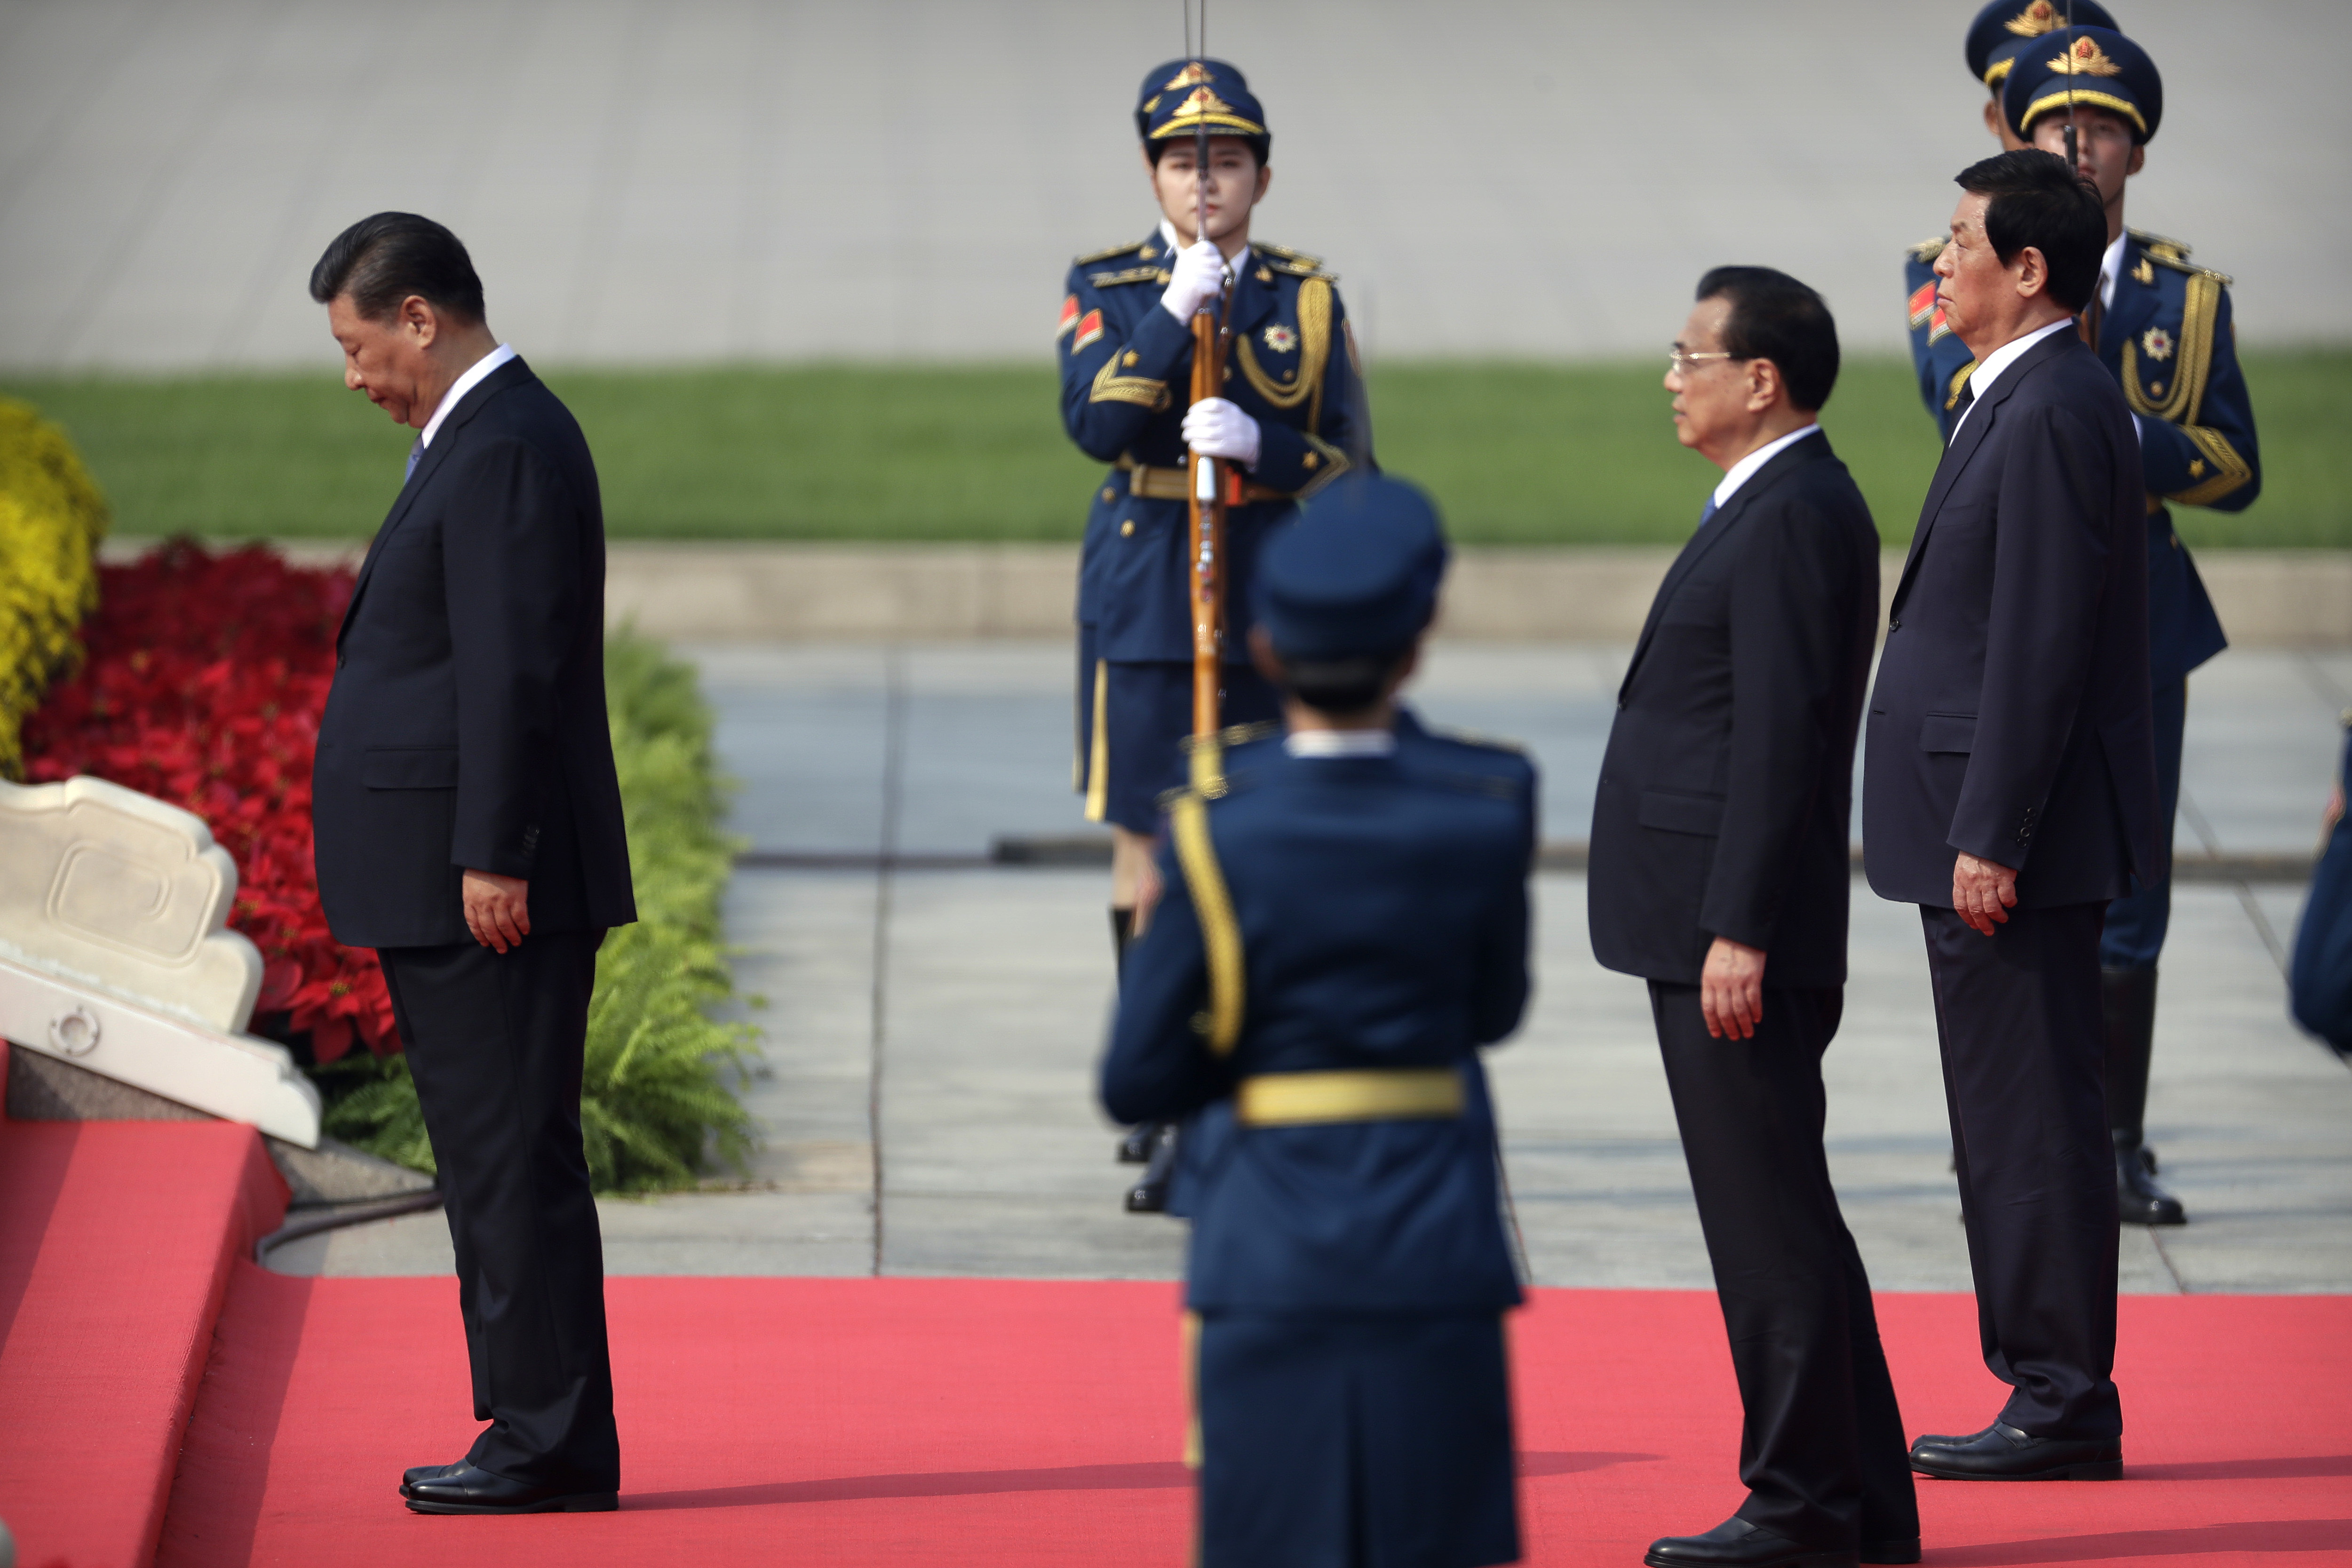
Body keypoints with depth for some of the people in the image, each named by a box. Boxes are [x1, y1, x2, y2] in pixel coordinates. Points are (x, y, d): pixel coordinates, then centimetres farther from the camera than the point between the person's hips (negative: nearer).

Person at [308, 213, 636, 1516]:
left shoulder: (505, 449, -14)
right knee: (492, 1161, 13)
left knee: (515, 1158, -8)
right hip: (453, 884, 11)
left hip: (488, 891, -11)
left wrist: (491, 860, -22)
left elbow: (515, 669, -20)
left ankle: (553, 1443, -6)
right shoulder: (488, 437, 18)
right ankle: (530, 1423, 17)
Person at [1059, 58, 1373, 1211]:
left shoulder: (1308, 299, 5)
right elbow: (1092, 422, -14)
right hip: (1146, 599, -1)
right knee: (1147, 844, -1)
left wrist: (1257, 444, -19)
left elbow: (1348, 460, 0)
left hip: (1275, 602, 1)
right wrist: (1174, 312, -21)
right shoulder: (1107, 289, 2)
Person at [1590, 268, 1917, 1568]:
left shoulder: (1792, 519, -15)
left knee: (1772, 1227, -6)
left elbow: (1781, 737, -21)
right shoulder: (1786, 508, 17)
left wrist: (1739, 933, -23)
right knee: (1782, 1224, 13)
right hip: (1715, 928, 11)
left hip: (1739, 936, -11)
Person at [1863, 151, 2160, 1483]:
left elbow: (2043, 643, -21)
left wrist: (1990, 839, -21)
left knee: (2033, 1121, -6)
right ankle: (2049, 1386, 19)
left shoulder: (2055, 415, -17)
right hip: (1989, 832, 11)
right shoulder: (2032, 400, 15)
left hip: (2019, 833, -11)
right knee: (2011, 1122, 14)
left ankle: (2067, 1407, -2)